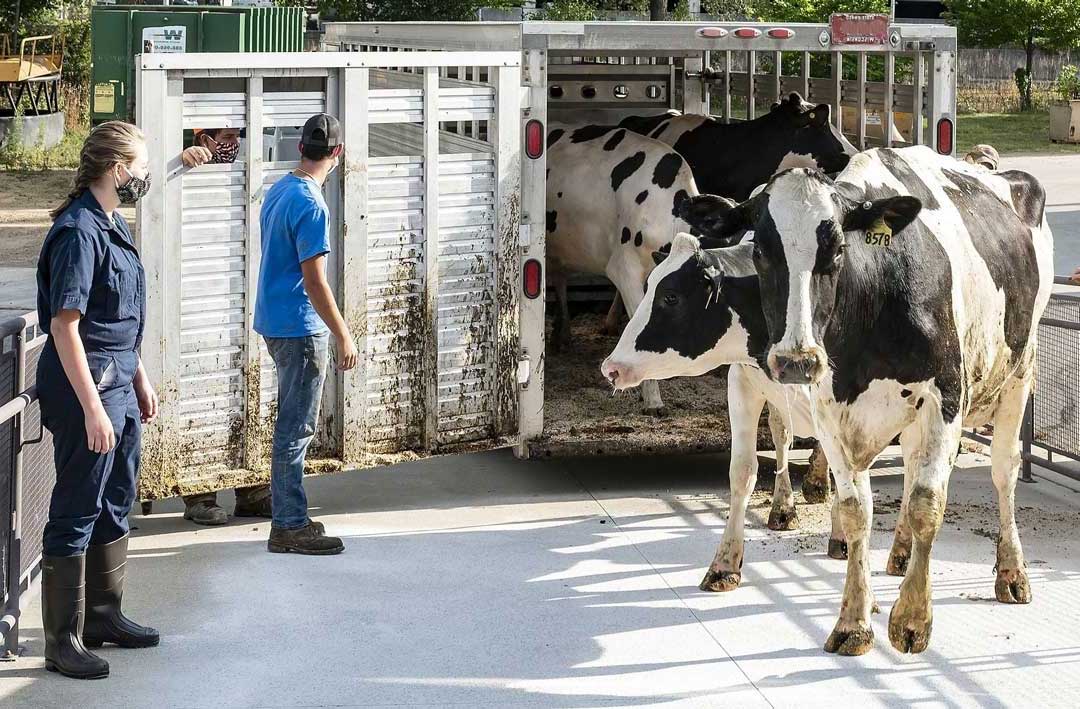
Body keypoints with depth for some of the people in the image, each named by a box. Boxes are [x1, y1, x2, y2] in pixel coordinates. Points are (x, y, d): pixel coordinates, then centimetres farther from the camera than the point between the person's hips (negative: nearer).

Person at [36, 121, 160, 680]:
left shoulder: (112, 225, 11)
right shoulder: (79, 231, -19)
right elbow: (64, 325, -23)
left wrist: (140, 380, 24)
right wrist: (92, 408, -25)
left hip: (117, 381, 10)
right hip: (84, 383, -10)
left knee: (115, 503, 18)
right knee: (76, 513, -3)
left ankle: (104, 616, 32)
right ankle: (63, 642, 3)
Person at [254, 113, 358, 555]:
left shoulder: (277, 191, 9)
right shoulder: (311, 207, -20)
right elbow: (314, 282, -22)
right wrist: (343, 336, -16)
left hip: (274, 321, 10)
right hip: (300, 328, -10)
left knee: (292, 424, 16)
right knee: (296, 429, -4)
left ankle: (290, 518, 22)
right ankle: (288, 529, 0)